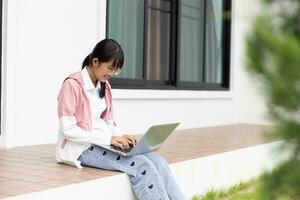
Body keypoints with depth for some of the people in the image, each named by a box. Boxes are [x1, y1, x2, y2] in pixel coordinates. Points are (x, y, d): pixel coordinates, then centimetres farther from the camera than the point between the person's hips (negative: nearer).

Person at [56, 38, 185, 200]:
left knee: (157, 161, -17)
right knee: (141, 165, -27)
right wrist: (108, 139, -20)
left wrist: (121, 136, -5)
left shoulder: (104, 86, 13)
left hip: (105, 143, 7)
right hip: (82, 148, -7)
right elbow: (68, 129, -16)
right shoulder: (72, 85, -11)